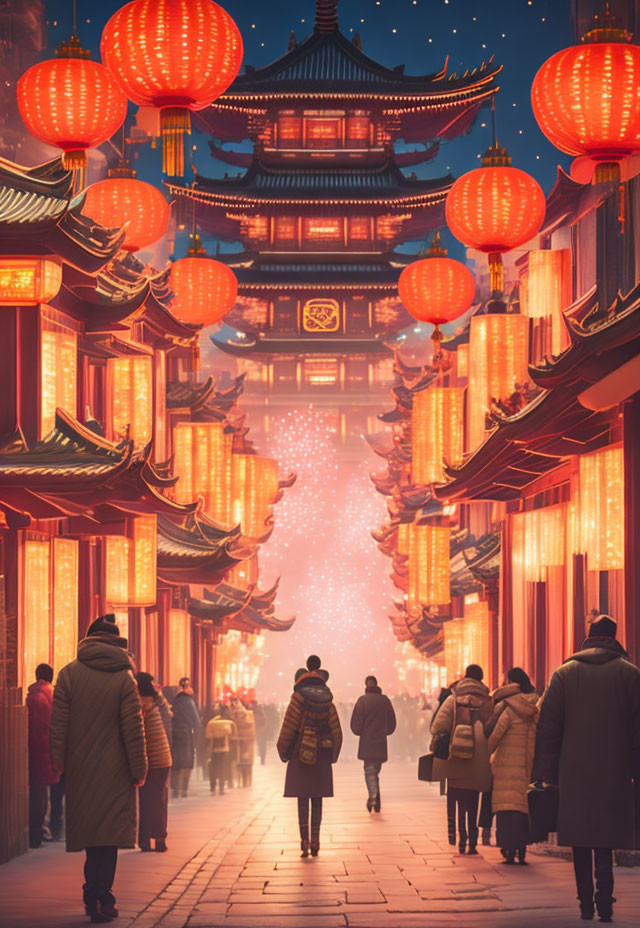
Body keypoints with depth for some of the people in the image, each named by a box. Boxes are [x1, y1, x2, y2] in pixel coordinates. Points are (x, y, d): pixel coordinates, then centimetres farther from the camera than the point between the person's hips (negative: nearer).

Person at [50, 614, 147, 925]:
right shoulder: (124, 676, -6)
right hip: (114, 770, -2)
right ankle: (99, 898, -2)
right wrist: (139, 769, -1)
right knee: (108, 831, 2)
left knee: (90, 828, 11)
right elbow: (133, 727, -6)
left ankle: (98, 896, 13)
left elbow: (59, 722, -2)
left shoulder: (69, 674, -2)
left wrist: (59, 759, 7)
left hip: (80, 769, 2)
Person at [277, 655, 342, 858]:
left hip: (301, 755, -3)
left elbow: (289, 727, -8)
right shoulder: (327, 700, 4)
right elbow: (336, 731, 6)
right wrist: (332, 755, 17)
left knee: (303, 799, -1)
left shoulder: (299, 698, -8)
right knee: (317, 800, 8)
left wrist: (283, 751, 4)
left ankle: (304, 841, -7)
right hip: (321, 756, 3)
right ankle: (315, 840, 5)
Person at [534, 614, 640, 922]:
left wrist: (548, 770, 6)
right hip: (615, 775, -1)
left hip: (575, 773, 1)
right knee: (606, 841, 0)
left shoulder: (565, 673, 4)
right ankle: (604, 900, -16)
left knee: (581, 843, 10)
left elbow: (548, 725, 2)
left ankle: (586, 904, 11)